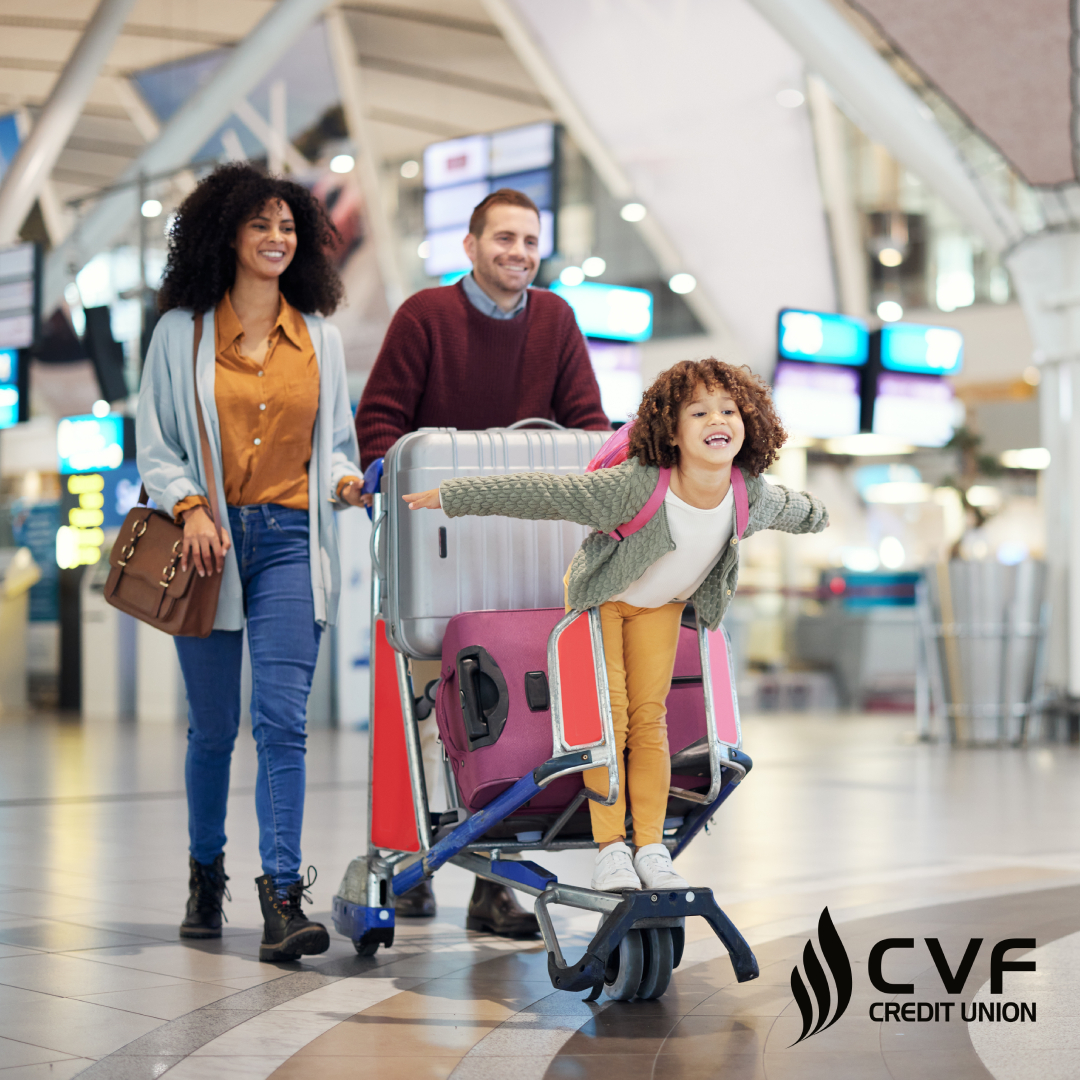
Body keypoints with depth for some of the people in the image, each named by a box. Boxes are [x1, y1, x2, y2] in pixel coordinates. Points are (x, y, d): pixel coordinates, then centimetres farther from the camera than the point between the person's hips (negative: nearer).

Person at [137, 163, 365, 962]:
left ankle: (283, 897, -14)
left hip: (290, 542, 1)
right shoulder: (182, 332, 6)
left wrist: (344, 480, -4)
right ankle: (206, 872, 29)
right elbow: (155, 445, 5)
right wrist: (190, 508, -11)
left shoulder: (320, 339, 12)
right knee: (213, 725, 8)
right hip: (211, 543, 0)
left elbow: (335, 441, 18)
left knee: (282, 720, -11)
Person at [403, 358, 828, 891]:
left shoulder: (753, 495, -23)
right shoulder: (636, 485, -40)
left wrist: (815, 515, 25)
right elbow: (542, 492, -35)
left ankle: (652, 850, 6)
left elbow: (792, 509, 3)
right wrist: (451, 495, -32)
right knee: (607, 719, -6)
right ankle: (609, 850, 2)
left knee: (649, 718, 1)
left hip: (662, 605, 3)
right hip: (600, 596, -3)